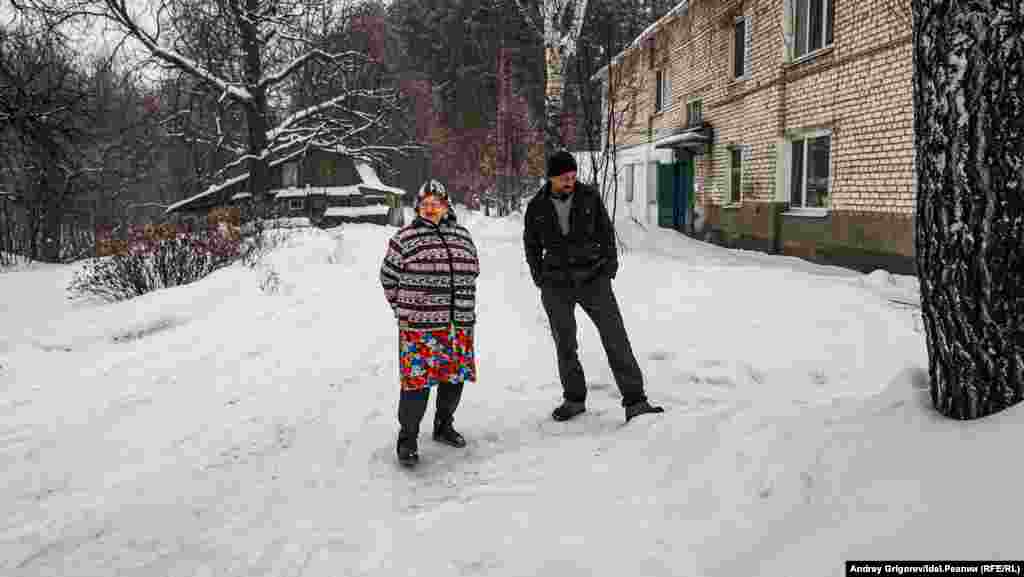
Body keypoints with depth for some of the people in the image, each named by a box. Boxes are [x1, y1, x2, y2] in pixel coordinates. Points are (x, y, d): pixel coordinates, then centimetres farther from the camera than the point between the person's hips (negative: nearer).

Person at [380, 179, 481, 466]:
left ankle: (444, 426, 35)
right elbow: (389, 276, 4)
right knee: (417, 381, -4)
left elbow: (472, 271, 20)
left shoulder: (462, 235, 10)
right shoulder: (405, 237, -3)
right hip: (419, 327, -4)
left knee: (455, 378, 13)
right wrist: (403, 309, 5)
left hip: (458, 325, 5)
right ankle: (407, 439, 11)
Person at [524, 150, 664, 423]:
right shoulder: (537, 207, 0)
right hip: (557, 285, 1)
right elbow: (531, 244, 14)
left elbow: (606, 232, 8)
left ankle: (635, 401, -4)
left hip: (593, 278, -1)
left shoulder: (589, 196, -3)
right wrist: (540, 278, 8)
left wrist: (609, 266, 2)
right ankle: (574, 399, 25)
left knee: (616, 338, -7)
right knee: (565, 344, 8)